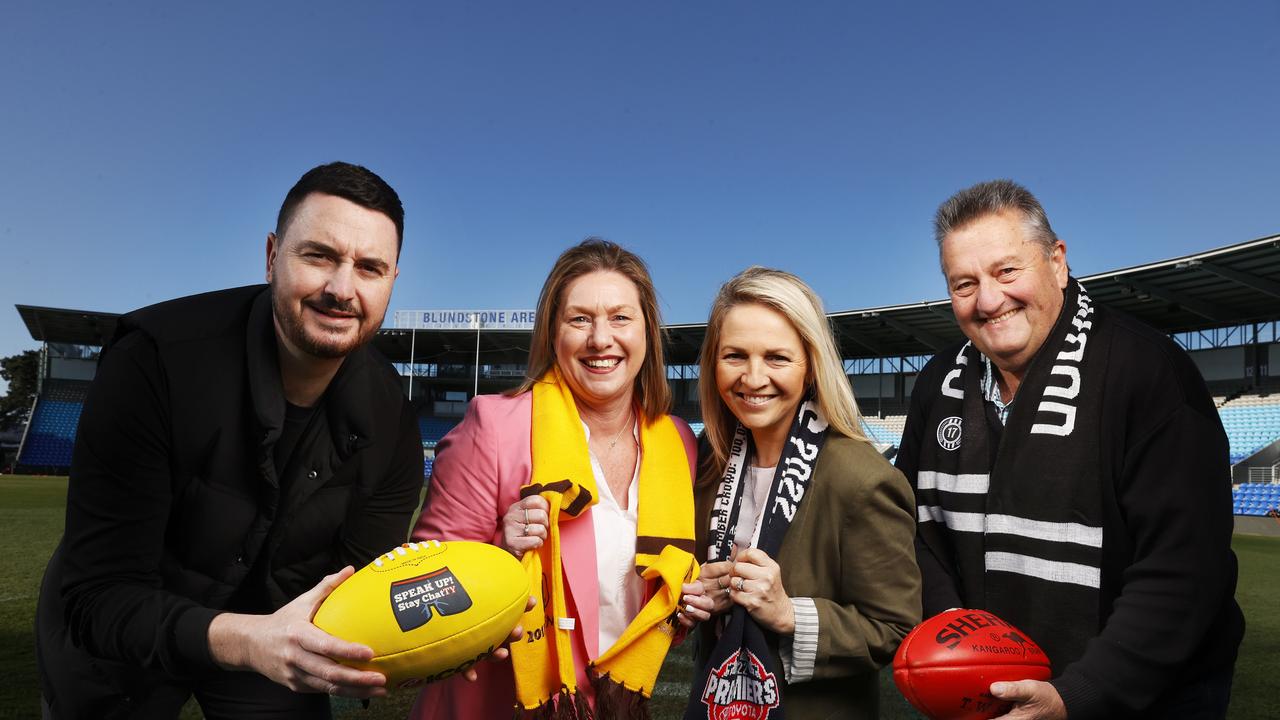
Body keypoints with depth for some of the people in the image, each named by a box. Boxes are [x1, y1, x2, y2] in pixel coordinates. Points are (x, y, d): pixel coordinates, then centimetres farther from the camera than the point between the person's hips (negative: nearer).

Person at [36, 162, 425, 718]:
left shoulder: (390, 421, -19)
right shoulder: (156, 360, -30)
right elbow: (101, 594, -29)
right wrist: (245, 641, -46)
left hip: (279, 642, 2)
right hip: (117, 654, -1)